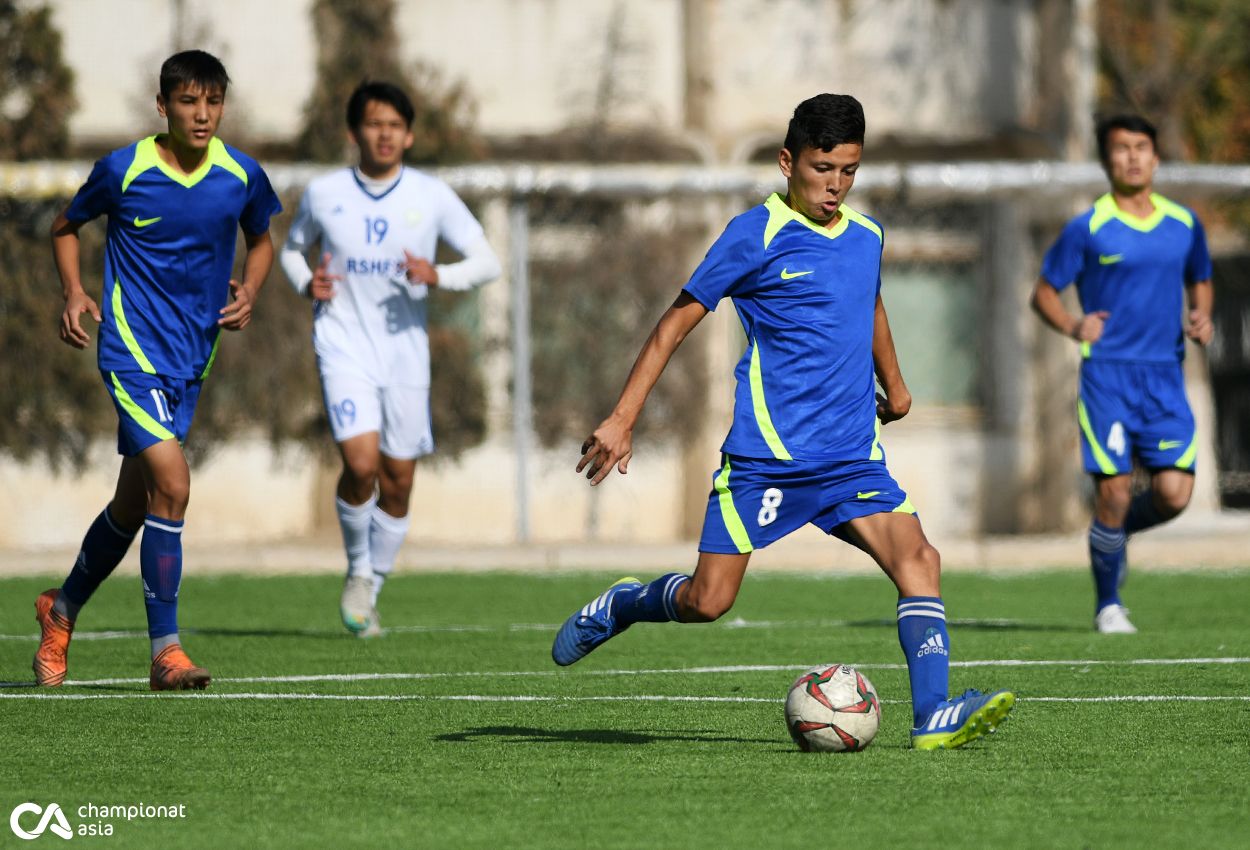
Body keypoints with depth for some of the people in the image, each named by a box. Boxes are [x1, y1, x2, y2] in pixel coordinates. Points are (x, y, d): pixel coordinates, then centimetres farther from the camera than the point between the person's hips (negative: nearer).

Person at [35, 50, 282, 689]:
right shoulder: (123, 170, -9)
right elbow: (66, 227, 8)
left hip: (192, 359, 5)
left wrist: (249, 291, 0)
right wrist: (74, 292, -8)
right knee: (172, 485, -20)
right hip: (132, 346, -5)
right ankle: (166, 650, -13)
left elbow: (260, 240, 19)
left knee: (134, 502, 14)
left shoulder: (241, 176, -1)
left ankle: (63, 609, 38)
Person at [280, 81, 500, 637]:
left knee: (398, 482, 4)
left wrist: (438, 276, -19)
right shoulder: (324, 194, 1)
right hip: (344, 345, -2)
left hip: (405, 351, 2)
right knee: (361, 463, -20)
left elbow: (487, 263, 0)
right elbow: (292, 248, 19)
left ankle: (371, 592, 24)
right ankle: (358, 570, 6)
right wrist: (306, 283, -4)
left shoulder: (431, 197, 0)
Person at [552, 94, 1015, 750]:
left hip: (853, 456, 5)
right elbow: (677, 321, -5)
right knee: (708, 600, -5)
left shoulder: (866, 236, 11)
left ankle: (934, 716, -22)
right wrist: (622, 419, -10)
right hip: (765, 454, -5)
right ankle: (619, 607, 26)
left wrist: (894, 385, 43)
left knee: (918, 558, -16)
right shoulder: (757, 234, -7)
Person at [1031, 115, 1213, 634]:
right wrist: (1071, 327, -16)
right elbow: (1044, 292, 4)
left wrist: (1201, 317, 4)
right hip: (1107, 374, -3)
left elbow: (1199, 280, 25)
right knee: (1114, 491, -8)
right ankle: (1108, 605, 10)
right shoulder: (1087, 229, -2)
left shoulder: (1184, 224, 9)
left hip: (1165, 377, 3)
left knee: (1173, 493, -9)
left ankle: (1116, 531, 25)